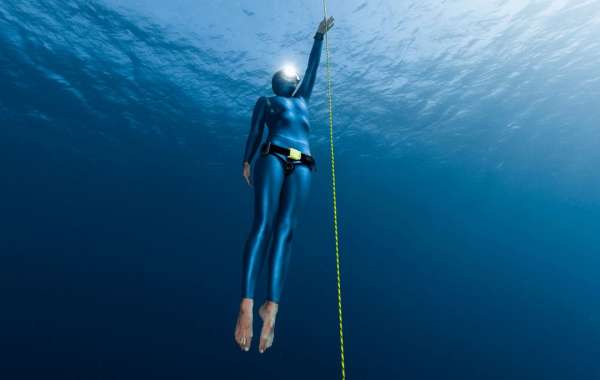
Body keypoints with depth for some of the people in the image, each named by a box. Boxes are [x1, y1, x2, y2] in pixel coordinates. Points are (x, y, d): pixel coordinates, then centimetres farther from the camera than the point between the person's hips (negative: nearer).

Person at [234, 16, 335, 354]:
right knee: (264, 223, -21)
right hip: (273, 158, -2)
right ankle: (248, 304, -28)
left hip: (302, 167, 3)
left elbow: (313, 68, 42)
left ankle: (272, 307, -25)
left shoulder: (302, 100, 37)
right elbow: (255, 132, 15)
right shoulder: (266, 101, 27)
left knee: (286, 228, -16)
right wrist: (247, 161, 2)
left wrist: (319, 36, 46)